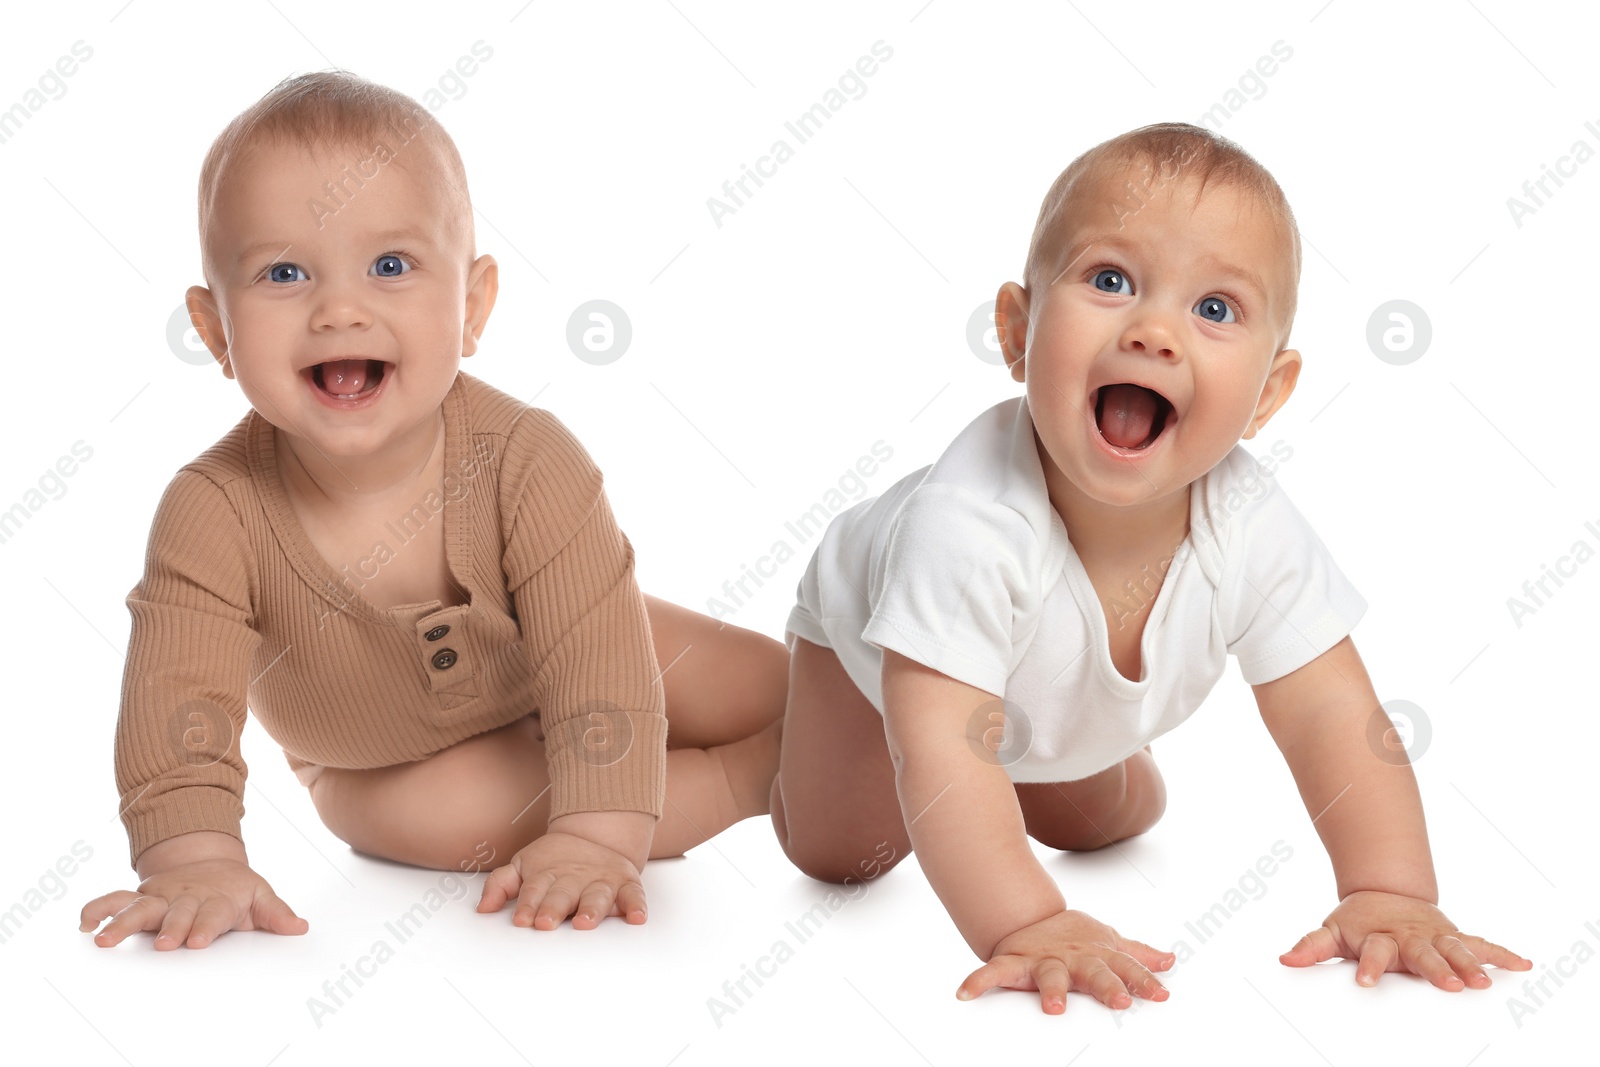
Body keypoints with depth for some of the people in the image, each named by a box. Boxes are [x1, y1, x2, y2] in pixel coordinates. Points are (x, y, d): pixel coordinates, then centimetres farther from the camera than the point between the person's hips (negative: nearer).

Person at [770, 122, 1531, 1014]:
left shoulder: (1253, 528, -36)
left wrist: (1391, 894, -43)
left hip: (1061, 706, 4)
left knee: (1119, 822, 22)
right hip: (871, 631, -4)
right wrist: (1024, 925, -62)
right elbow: (941, 747, -53)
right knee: (842, 855, 3)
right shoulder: (971, 522, -51)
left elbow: (1330, 714, -31)